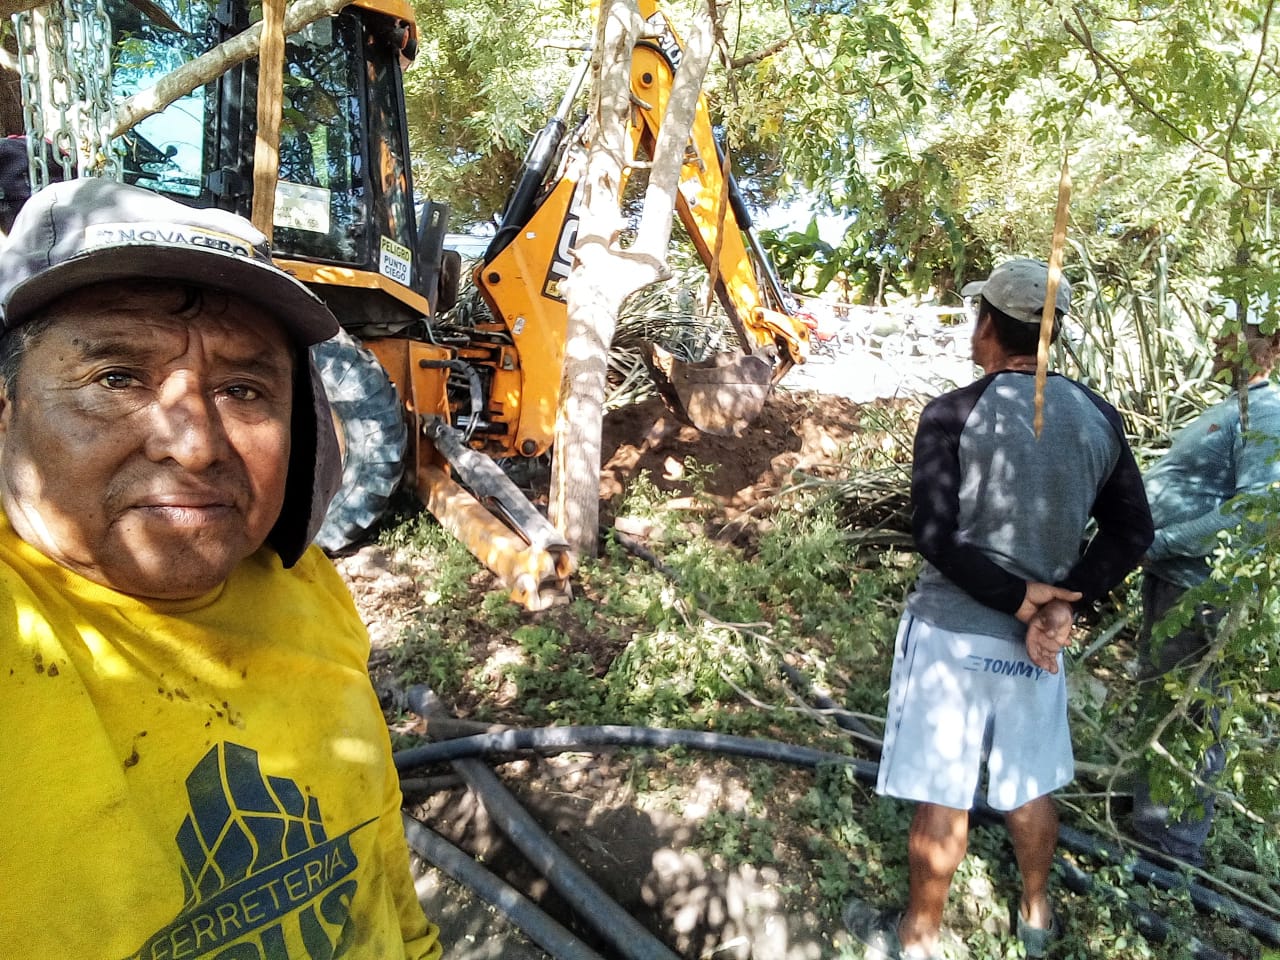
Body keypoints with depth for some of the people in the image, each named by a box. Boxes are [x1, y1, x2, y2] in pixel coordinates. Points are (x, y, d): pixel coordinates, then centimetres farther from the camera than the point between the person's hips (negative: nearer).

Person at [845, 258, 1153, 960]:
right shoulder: (1097, 416, 0)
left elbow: (935, 539, -19)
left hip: (952, 634, -4)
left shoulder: (952, 415, -15)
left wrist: (1020, 600, -13)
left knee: (941, 800, 9)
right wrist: (1063, 604, -8)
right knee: (1029, 789, 24)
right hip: (1035, 640, 5)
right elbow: (1132, 532, 0)